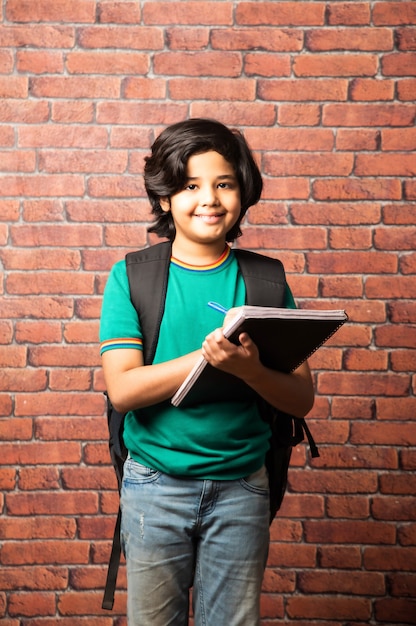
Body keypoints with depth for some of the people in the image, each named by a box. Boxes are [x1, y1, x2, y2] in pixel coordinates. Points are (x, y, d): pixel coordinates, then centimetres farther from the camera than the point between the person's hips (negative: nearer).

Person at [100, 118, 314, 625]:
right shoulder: (131, 277, -5)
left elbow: (302, 398, -4)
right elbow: (122, 389, -15)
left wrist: (249, 369, -25)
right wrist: (209, 355, -26)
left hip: (241, 484, 1)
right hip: (155, 484, -1)